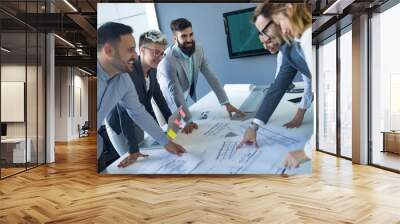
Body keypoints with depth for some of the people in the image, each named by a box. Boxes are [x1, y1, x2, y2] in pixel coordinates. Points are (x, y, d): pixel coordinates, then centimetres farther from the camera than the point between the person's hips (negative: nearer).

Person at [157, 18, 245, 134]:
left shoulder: (198, 51, -10)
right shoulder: (167, 60, -30)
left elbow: (211, 77, -10)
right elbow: (175, 93, -31)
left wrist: (226, 103, -16)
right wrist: (188, 121, -33)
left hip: (185, 104, 6)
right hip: (168, 109, -5)